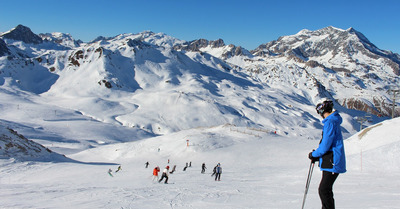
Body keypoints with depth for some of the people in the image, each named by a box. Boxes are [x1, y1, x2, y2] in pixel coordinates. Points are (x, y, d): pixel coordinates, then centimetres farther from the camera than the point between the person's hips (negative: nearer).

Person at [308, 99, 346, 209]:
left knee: (323, 190, -9)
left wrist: (314, 154, -3)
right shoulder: (334, 121, 16)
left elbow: (326, 145, -19)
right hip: (332, 162, 10)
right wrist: (317, 156, 16)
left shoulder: (330, 122, -16)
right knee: (326, 190, 16)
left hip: (332, 163, -10)